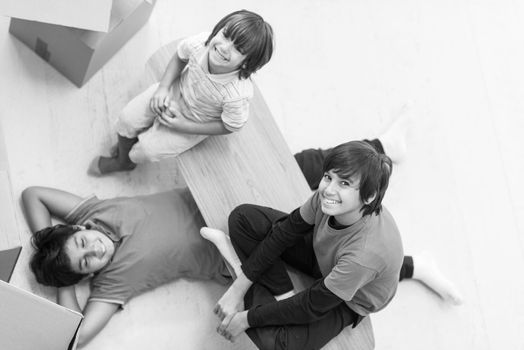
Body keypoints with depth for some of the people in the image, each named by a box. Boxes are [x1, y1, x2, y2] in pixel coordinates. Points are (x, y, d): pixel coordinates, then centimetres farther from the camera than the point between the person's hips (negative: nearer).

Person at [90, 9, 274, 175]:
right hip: (175, 91, 3)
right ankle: (122, 154, 37)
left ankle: (128, 160, 37)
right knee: (128, 118, 3)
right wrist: (163, 86, -17)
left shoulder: (238, 95, -42)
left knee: (147, 150, -1)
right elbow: (179, 58, -6)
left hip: (194, 123, -3)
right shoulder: (198, 44, -32)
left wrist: (183, 126, -19)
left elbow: (230, 127, -22)